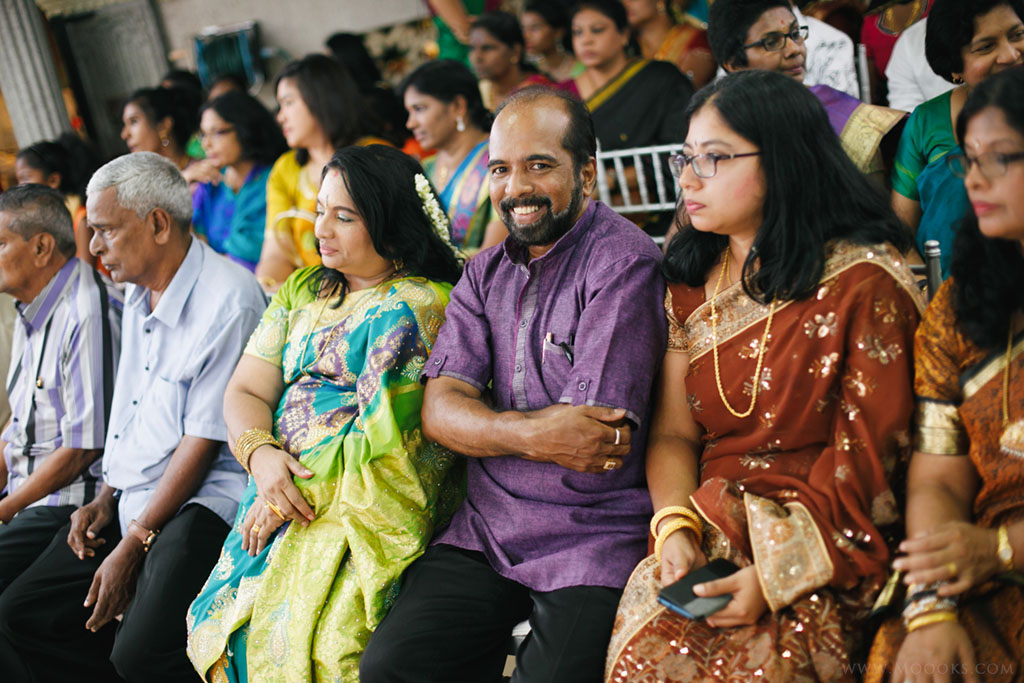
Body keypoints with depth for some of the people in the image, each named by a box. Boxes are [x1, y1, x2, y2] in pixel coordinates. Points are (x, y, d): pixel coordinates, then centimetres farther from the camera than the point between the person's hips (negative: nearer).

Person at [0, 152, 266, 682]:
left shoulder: (228, 300, -16)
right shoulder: (138, 293, 14)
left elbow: (202, 441, -17)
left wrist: (133, 546, -15)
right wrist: (105, 498, 8)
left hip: (201, 501, -9)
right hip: (129, 500, 9)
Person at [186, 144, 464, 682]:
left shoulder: (418, 307, -6)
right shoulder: (302, 292, 18)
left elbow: (387, 434, -14)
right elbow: (245, 391, 12)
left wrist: (287, 501, -11)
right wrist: (260, 455, -10)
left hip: (364, 511, -7)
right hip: (280, 494, 7)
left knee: (302, 630, -26)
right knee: (220, 619, -11)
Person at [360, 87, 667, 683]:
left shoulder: (624, 263, -11)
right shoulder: (487, 272, 12)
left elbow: (601, 443, -18)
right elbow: (439, 411, 0)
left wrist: (489, 429, -6)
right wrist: (530, 434, -18)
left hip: (595, 540, -5)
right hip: (484, 533, 6)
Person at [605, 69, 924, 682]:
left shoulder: (864, 280, -5)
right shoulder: (691, 285, 12)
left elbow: (868, 449, -9)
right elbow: (674, 432, 9)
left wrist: (774, 575, -16)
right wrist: (675, 528, -11)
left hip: (823, 548, -4)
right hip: (710, 528, 4)